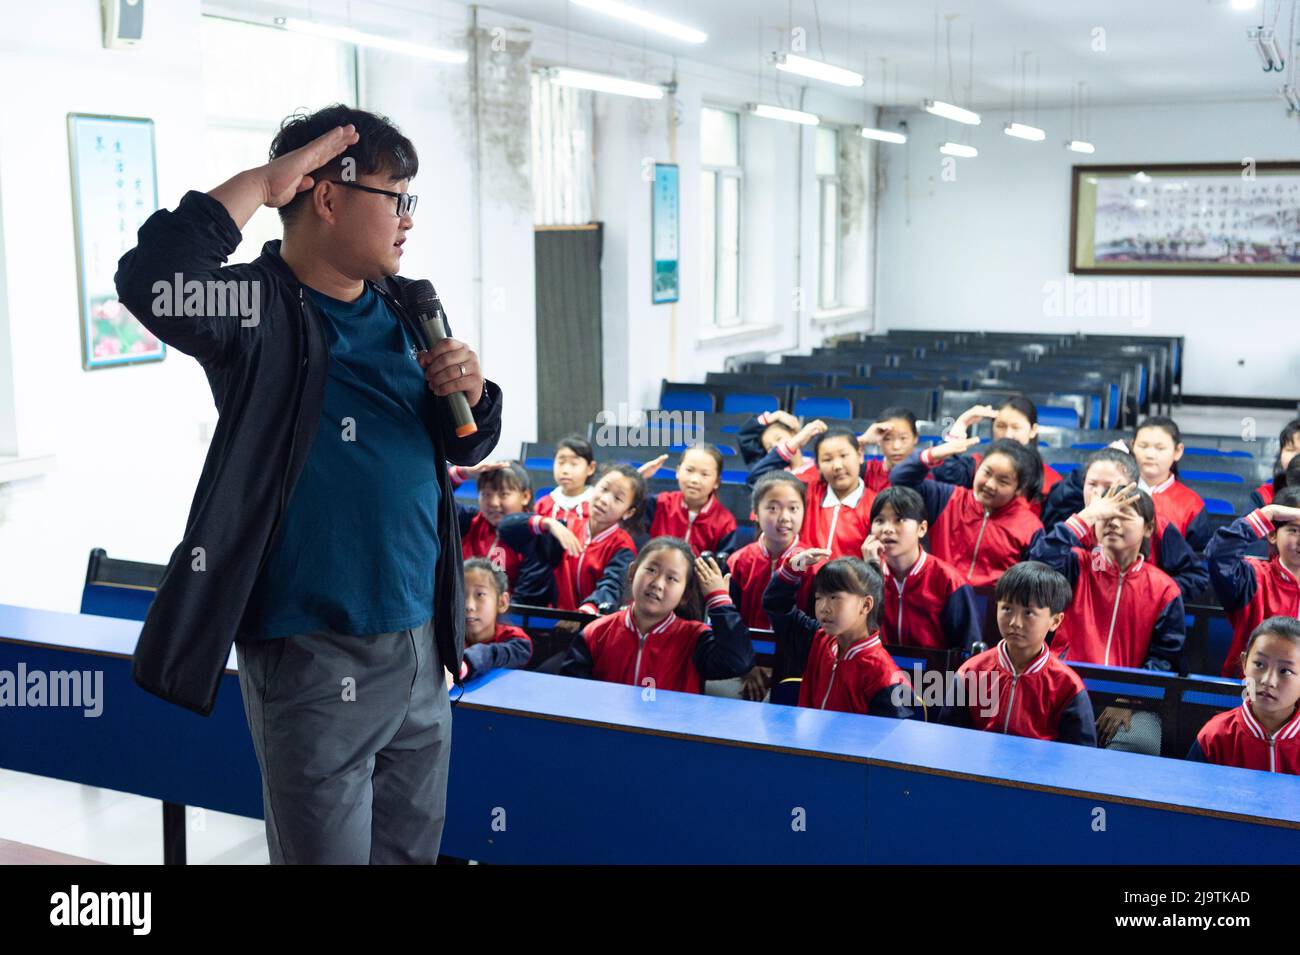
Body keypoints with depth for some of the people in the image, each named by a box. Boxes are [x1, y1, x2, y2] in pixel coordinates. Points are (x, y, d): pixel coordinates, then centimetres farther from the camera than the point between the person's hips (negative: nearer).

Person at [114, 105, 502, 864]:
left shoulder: (406, 311, 6)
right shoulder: (260, 311, -13)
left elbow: (467, 445, 16)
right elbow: (152, 282, -35)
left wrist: (473, 393, -7)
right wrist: (260, 184, -25)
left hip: (420, 645, 7)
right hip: (315, 659, -6)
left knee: (414, 849, 20)